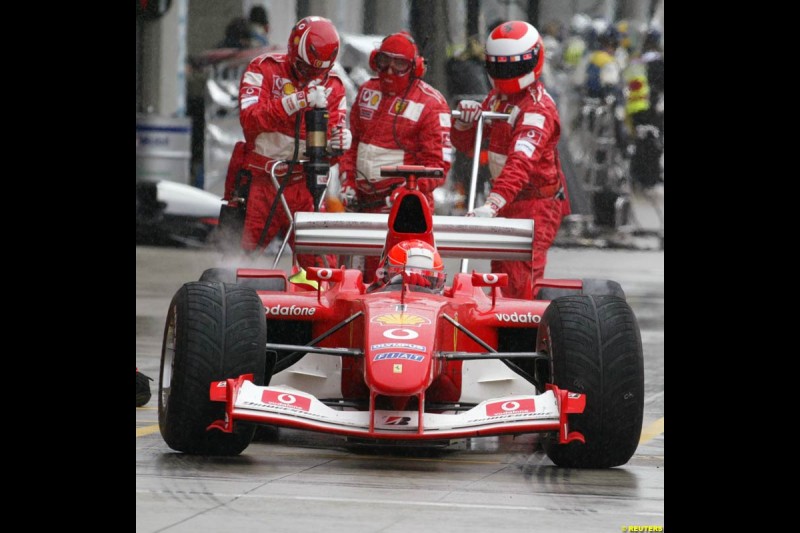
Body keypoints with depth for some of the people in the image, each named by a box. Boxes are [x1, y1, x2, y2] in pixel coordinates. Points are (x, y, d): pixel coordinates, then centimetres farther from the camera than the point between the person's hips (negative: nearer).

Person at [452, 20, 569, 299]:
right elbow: (465, 143, 12)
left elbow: (521, 163, -38)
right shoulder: (498, 96, 6)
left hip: (537, 205, -9)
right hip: (507, 202, 9)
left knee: (518, 285, -20)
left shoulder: (538, 109, -22)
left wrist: (493, 203, -51)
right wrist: (464, 121, -12)